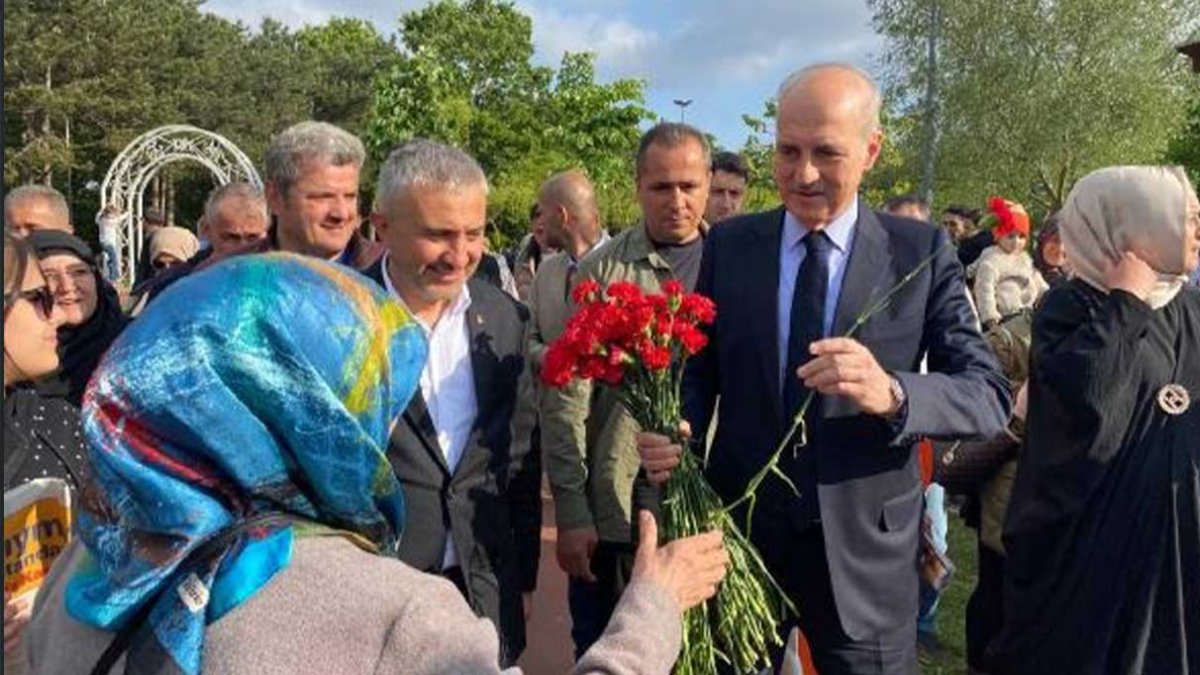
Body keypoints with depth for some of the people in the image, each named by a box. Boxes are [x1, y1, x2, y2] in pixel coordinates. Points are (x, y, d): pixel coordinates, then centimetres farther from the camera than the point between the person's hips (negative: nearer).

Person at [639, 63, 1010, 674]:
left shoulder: (922, 253, -5)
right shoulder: (728, 246, 0)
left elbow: (989, 397, -10)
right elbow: (699, 372, 4)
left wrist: (892, 394, -30)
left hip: (865, 549, -1)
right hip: (738, 533, 2)